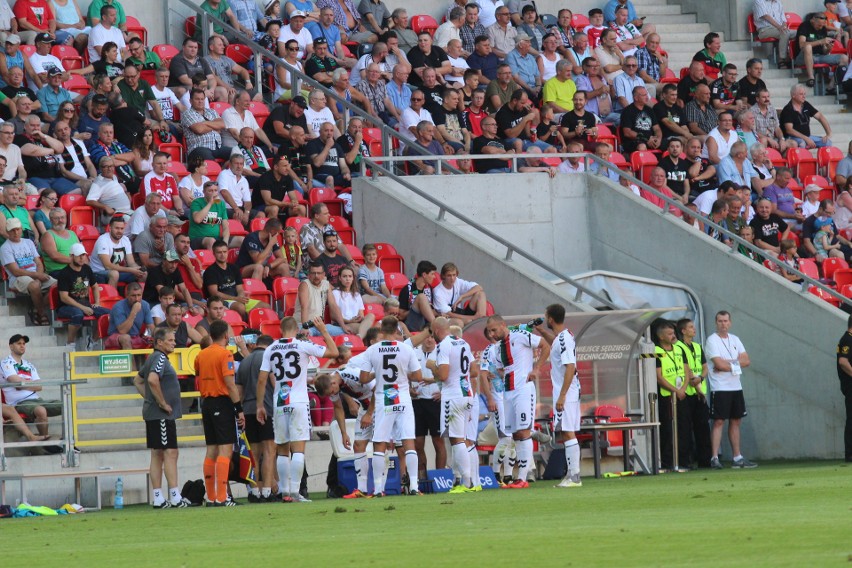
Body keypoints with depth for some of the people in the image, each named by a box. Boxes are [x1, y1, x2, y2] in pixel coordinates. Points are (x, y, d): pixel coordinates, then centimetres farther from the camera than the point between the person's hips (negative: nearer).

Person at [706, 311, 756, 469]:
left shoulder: (735, 340, 13)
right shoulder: (712, 340, -7)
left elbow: (746, 361, 2)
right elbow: (719, 364, -18)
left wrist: (727, 363, -11)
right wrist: (735, 365, -4)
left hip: (736, 387, 7)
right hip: (720, 389, -7)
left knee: (735, 421, 9)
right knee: (719, 422, -9)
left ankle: (737, 457, 13)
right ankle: (714, 458, -10)